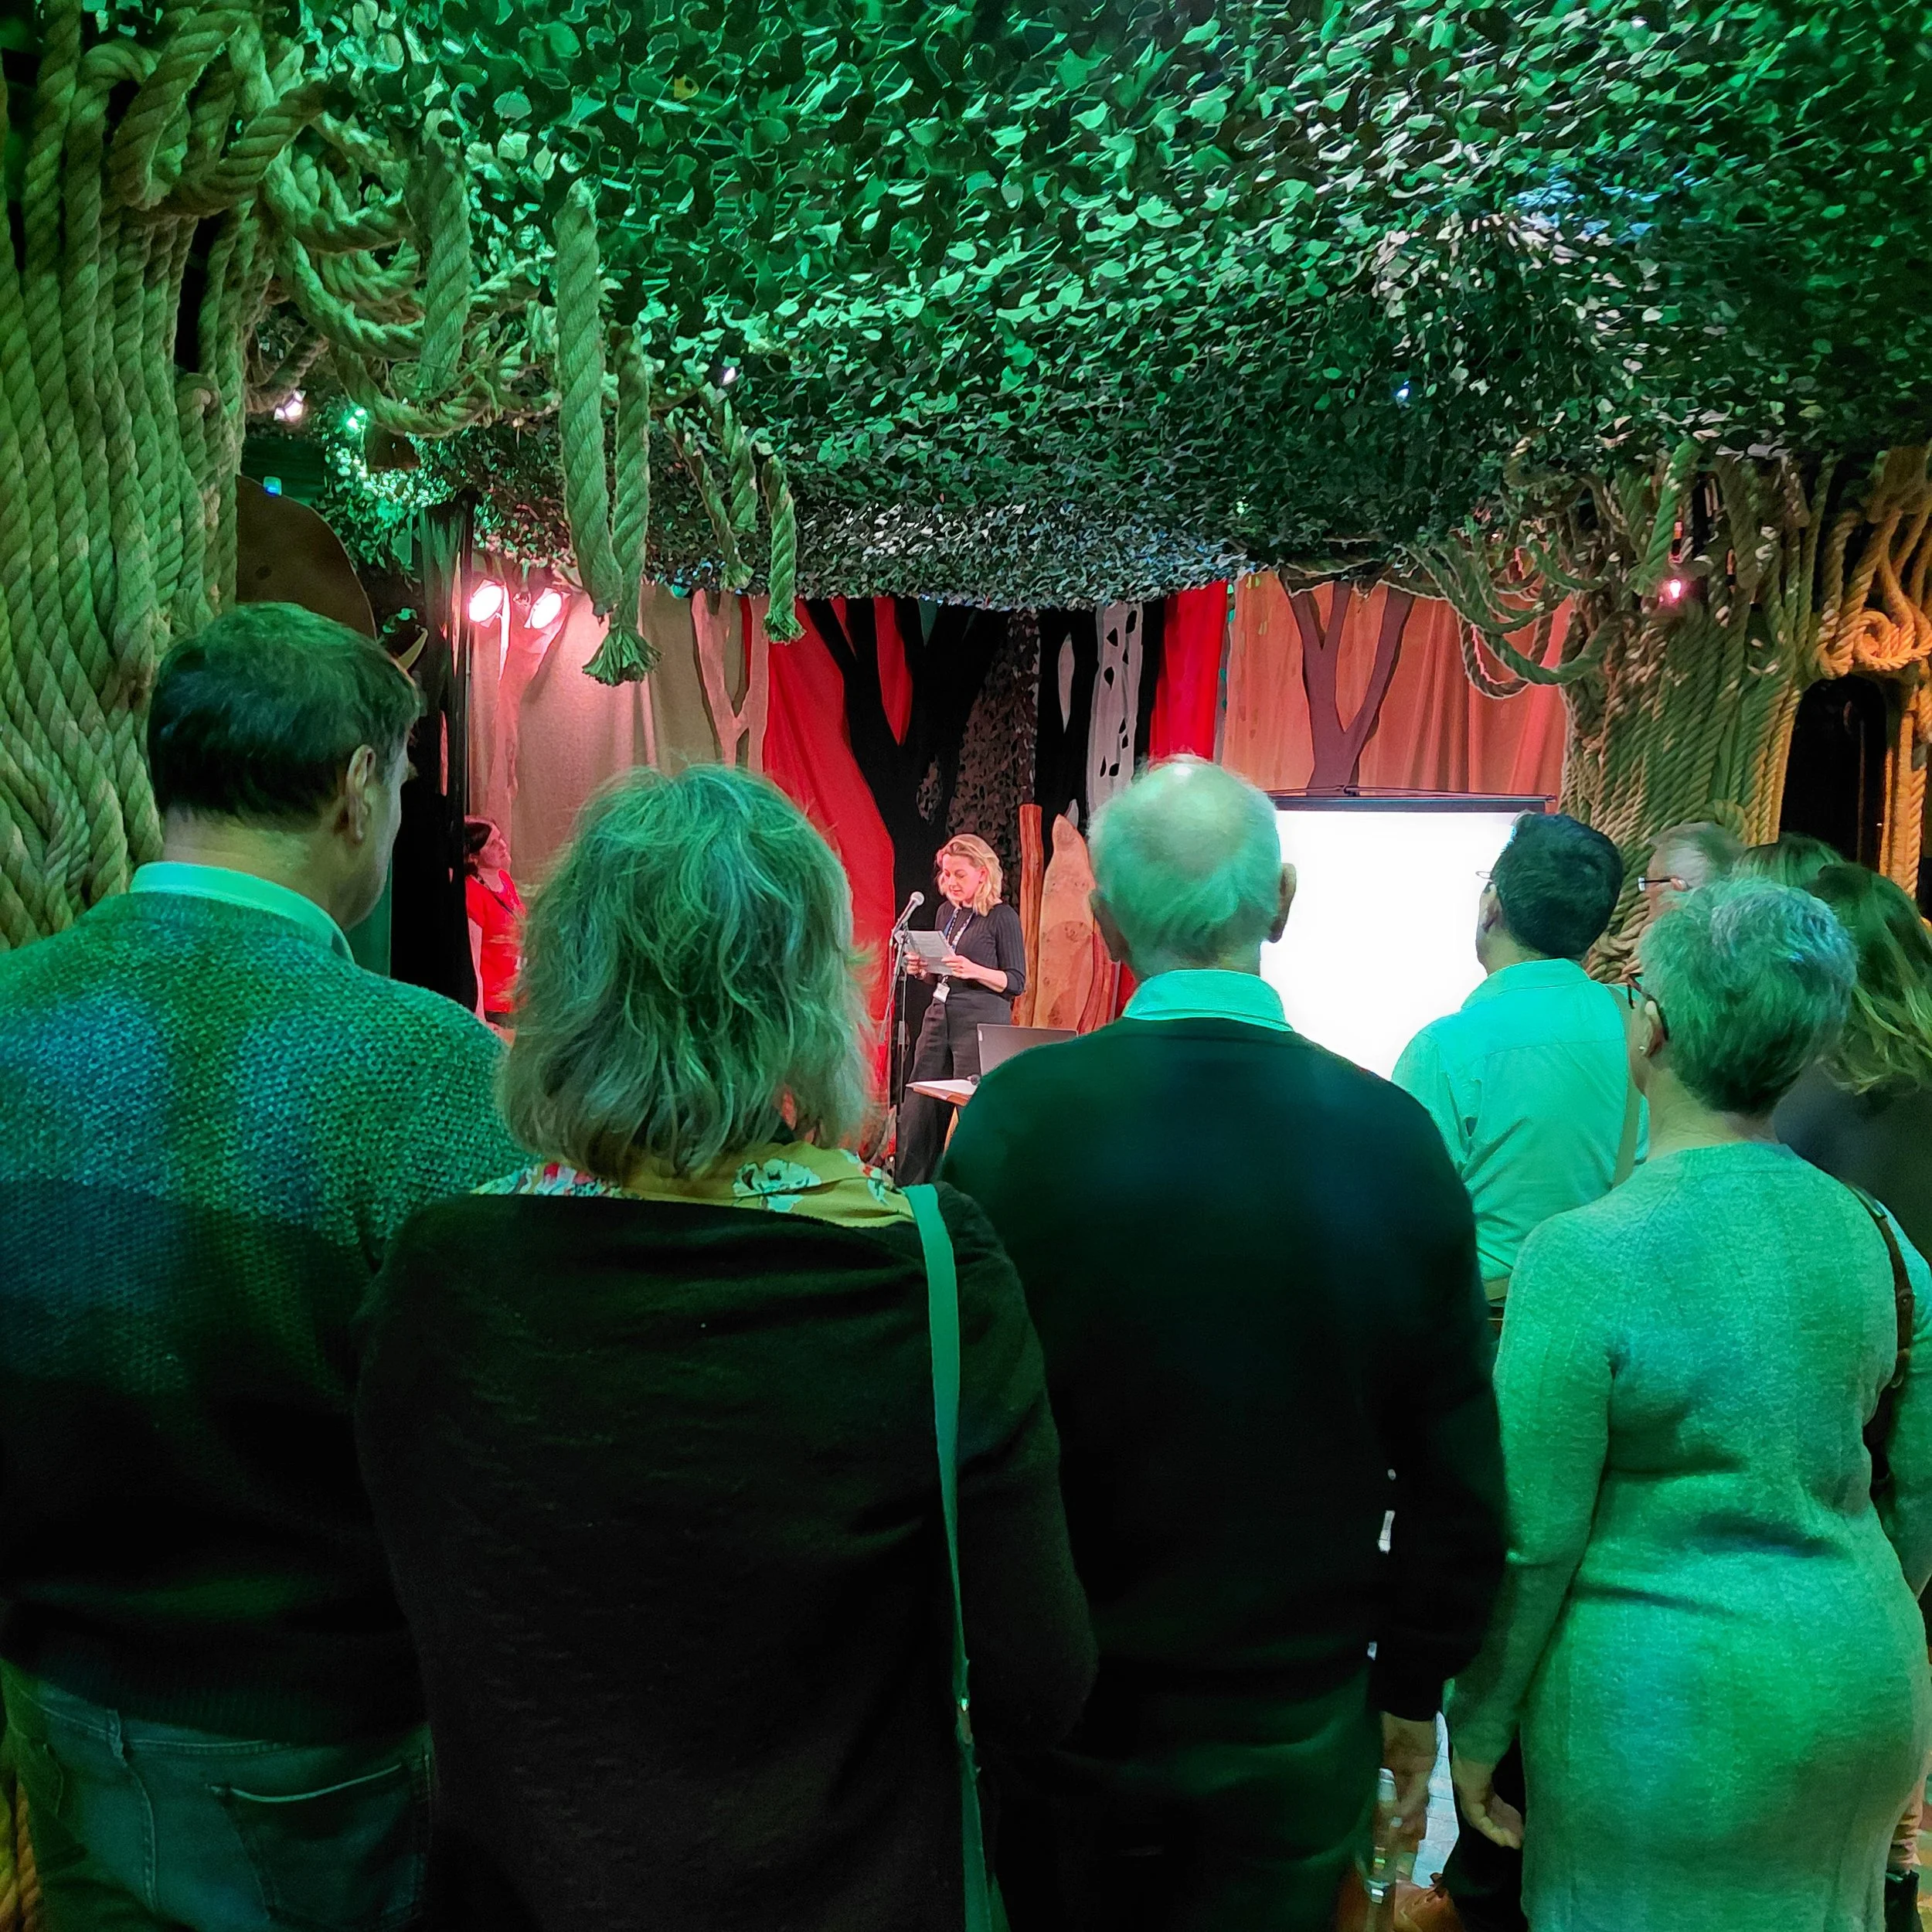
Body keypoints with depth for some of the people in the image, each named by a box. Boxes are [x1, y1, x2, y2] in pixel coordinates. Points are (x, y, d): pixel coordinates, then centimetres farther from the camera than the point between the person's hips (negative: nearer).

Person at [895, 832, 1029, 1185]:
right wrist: (923, 970, 4)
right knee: (917, 1113, 4)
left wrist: (975, 971, -21)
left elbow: (1017, 982, -7)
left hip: (982, 1023, -7)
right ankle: (906, 1192, 11)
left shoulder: (1003, 917, -5)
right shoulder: (947, 913, 15)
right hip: (939, 1016, 7)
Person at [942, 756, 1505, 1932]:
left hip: (1061, 1716, -1)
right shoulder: (1394, 1136, -13)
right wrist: (1414, 1693, 10)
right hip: (1296, 1738, 1)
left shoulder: (1020, 1116, -19)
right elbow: (1457, 1471, -5)